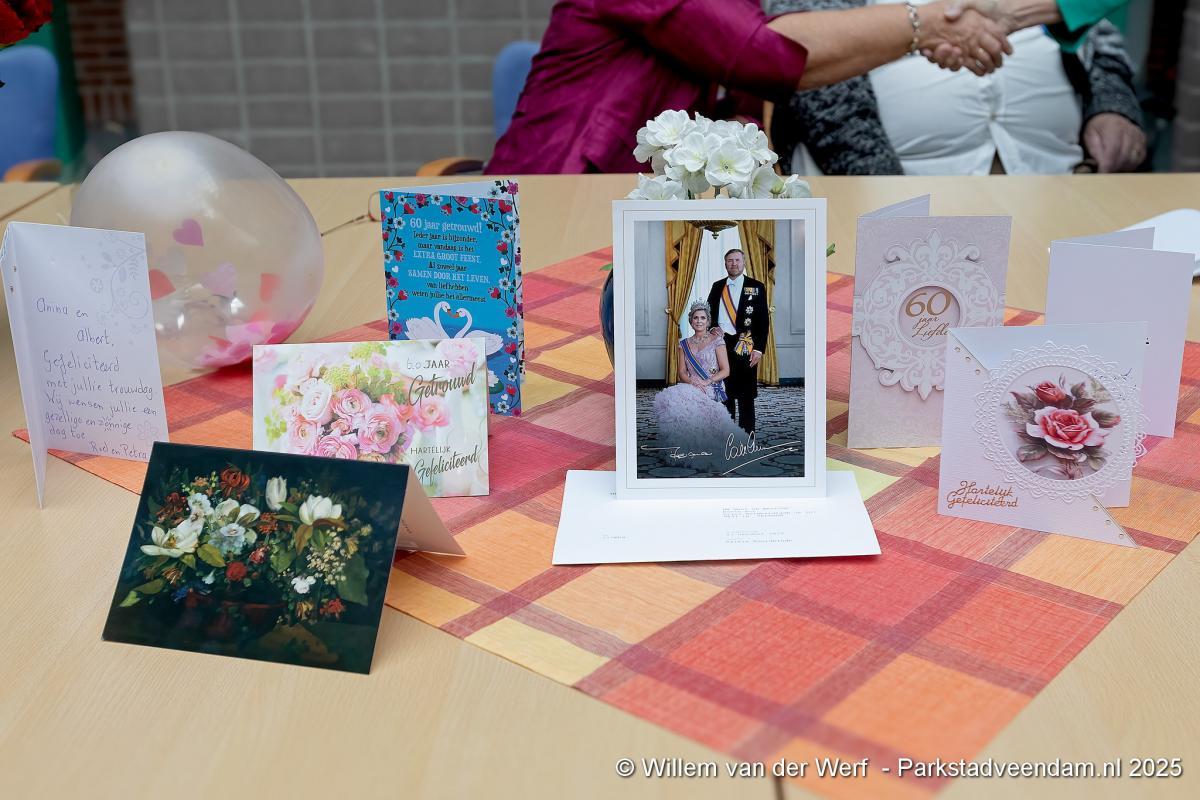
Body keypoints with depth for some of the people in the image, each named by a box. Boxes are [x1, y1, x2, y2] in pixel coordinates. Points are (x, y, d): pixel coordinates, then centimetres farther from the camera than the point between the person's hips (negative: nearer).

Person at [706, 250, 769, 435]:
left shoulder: (756, 287, 1)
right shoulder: (717, 287, 13)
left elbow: (763, 321, -2)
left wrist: (759, 349, -9)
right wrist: (714, 328, -4)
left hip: (745, 347, -3)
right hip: (721, 343, 3)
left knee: (745, 393, -1)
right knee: (724, 391, 8)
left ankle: (747, 433, 5)